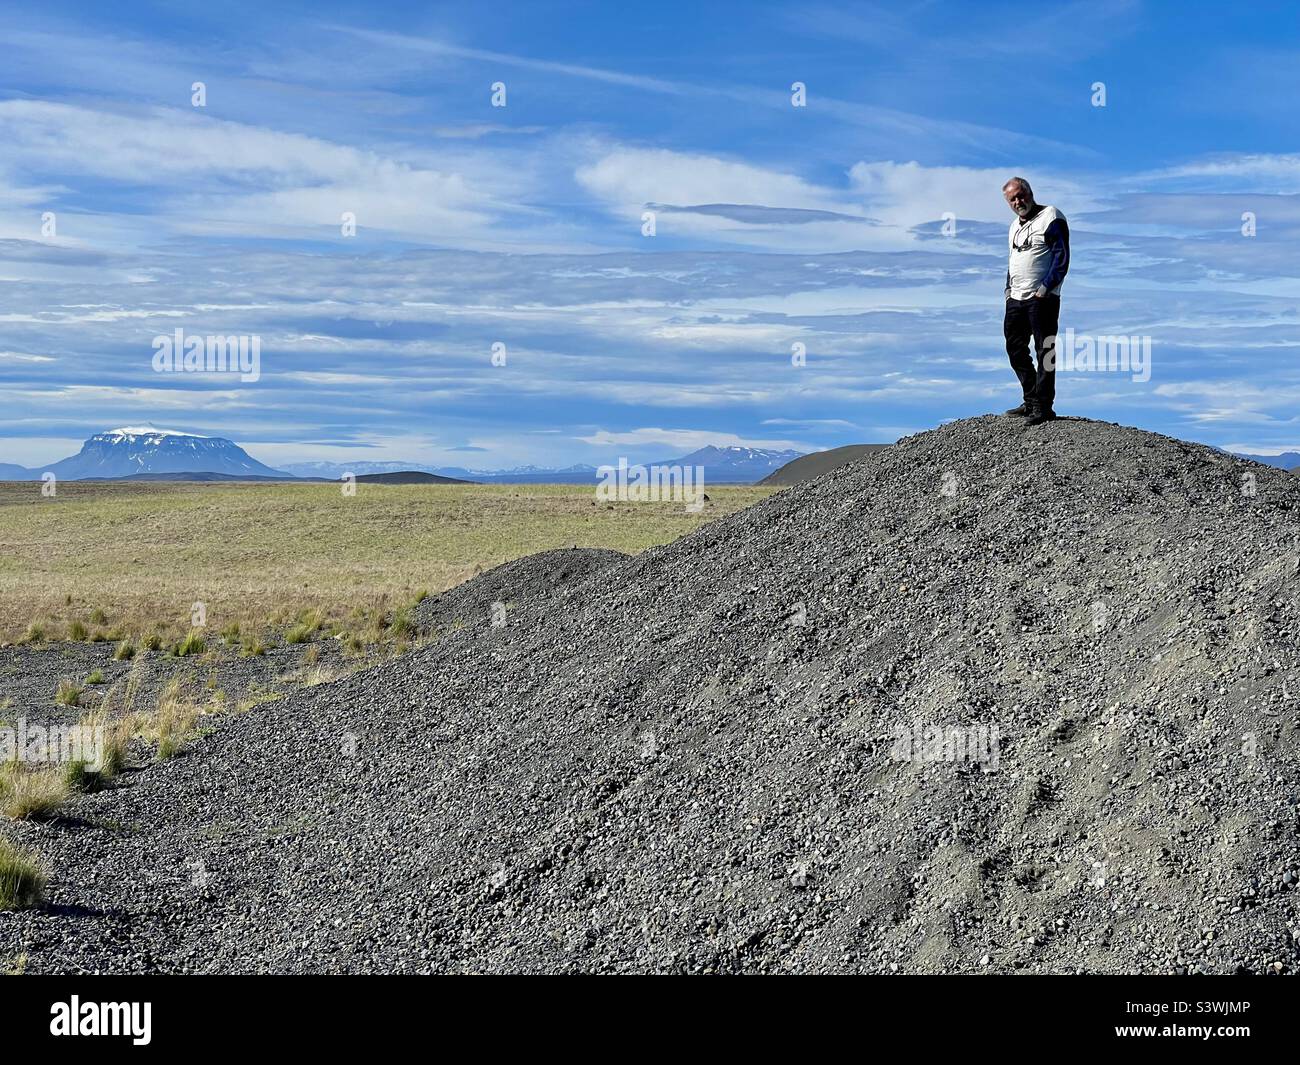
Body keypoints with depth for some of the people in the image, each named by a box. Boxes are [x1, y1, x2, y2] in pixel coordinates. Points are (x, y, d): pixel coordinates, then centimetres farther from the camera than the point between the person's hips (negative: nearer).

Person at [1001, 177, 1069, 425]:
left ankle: (1043, 407, -4)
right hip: (1016, 299, 9)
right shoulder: (1014, 226, 20)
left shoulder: (1050, 217, -6)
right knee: (1015, 348, 12)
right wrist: (1009, 288, 16)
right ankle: (1031, 400, 22)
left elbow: (1062, 257, -12)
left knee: (1045, 351, -6)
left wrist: (1045, 287, -17)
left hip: (1042, 299, -9)